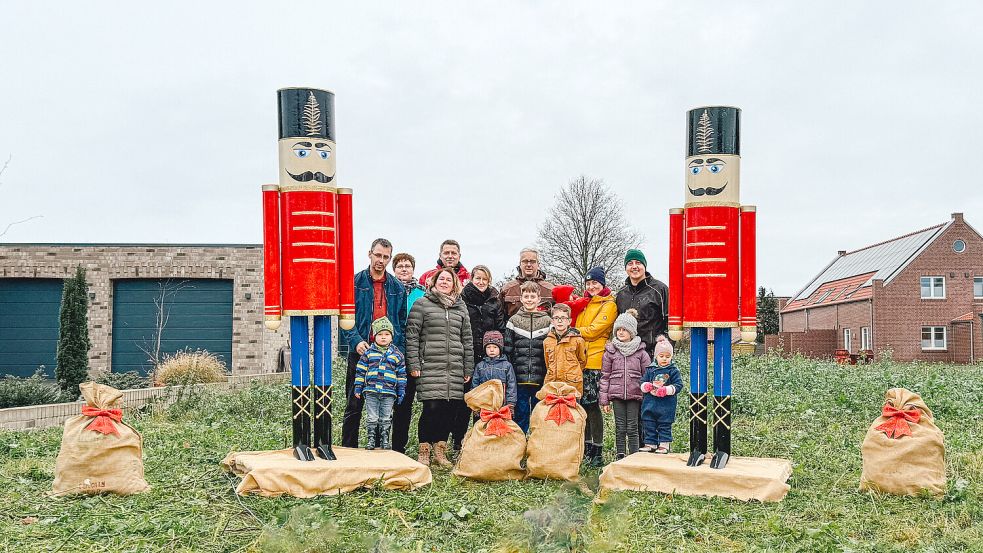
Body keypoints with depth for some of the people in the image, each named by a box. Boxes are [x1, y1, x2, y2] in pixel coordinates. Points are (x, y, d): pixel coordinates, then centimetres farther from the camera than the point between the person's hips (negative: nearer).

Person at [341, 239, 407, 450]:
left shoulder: (397, 287, 11)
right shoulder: (354, 283, 2)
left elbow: (402, 322, 12)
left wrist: (399, 349, 1)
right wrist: (356, 341, -17)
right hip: (361, 351, -2)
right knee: (354, 405, 4)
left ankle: (396, 450, 16)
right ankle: (348, 450, 12)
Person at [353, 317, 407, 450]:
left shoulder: (397, 354, 7)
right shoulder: (368, 352, 6)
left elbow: (401, 374, 10)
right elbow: (360, 371, 9)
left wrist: (401, 392, 6)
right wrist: (358, 388, 5)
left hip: (389, 393, 1)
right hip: (370, 391, -1)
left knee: (386, 419, 7)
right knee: (371, 417, 3)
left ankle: (385, 440, 16)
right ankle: (370, 439, 11)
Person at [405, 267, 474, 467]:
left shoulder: (461, 308, 17)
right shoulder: (422, 304, 5)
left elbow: (467, 339, 18)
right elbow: (412, 335, 1)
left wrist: (468, 368, 14)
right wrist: (413, 364, -6)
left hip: (455, 368, 4)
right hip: (429, 366, -4)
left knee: (450, 409, 1)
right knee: (432, 407, -10)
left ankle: (440, 450, 16)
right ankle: (424, 451, 5)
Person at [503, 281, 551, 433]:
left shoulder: (547, 321, 5)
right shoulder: (514, 321, 6)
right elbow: (507, 350, 6)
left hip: (541, 379, 0)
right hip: (519, 379, 0)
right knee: (520, 414, 5)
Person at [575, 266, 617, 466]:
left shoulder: (608, 305, -2)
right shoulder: (584, 303, 20)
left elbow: (594, 330, -12)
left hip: (595, 361, -7)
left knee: (591, 404, -7)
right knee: (583, 404, 9)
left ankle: (597, 450, 0)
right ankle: (586, 446, 18)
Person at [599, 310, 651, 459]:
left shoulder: (641, 352, 4)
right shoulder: (610, 351, 5)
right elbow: (605, 376, 6)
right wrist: (604, 400, 3)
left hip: (635, 394, -1)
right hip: (617, 394, 1)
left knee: (632, 428, 2)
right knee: (620, 429, 5)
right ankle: (620, 458, 14)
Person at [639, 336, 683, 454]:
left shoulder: (673, 371, -1)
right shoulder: (650, 369, 9)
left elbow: (678, 384, -6)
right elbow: (642, 382, 13)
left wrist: (666, 390, -19)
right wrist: (646, 386, -10)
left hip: (666, 405, -4)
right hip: (649, 404, 4)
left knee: (665, 426, 3)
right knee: (648, 425, 7)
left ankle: (664, 445, 10)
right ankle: (650, 444, 15)